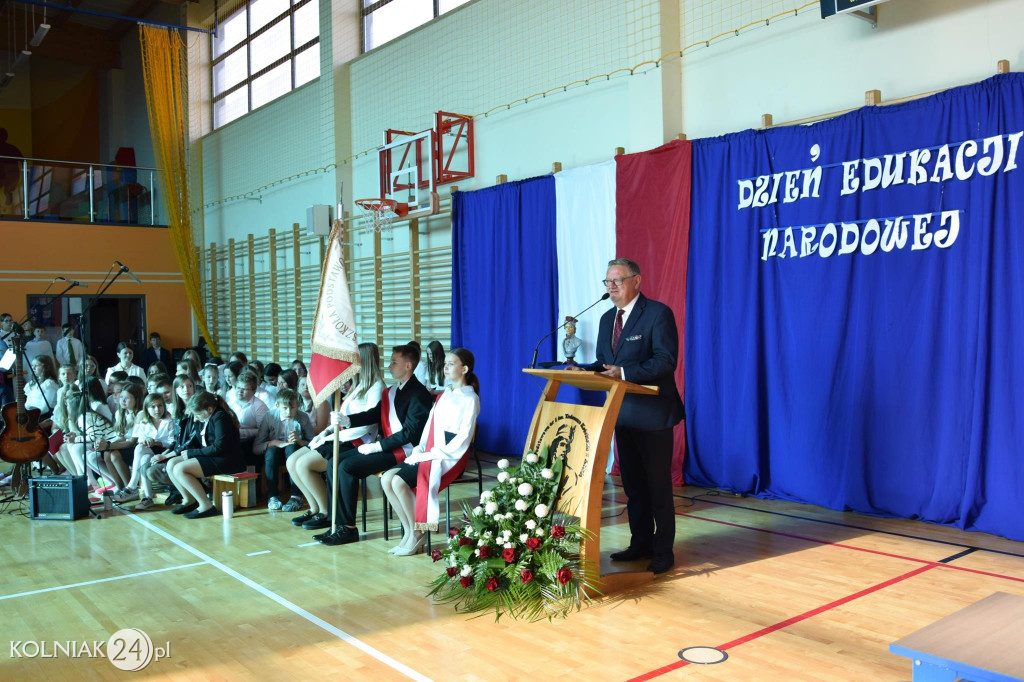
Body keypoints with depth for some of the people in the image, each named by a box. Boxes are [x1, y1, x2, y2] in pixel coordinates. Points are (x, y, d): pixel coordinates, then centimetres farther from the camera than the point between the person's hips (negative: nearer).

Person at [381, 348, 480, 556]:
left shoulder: (470, 399, -6)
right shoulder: (445, 394, 17)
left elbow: (463, 439, -14)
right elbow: (430, 424, 15)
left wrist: (429, 454, -17)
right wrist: (420, 448, -3)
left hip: (450, 457, -8)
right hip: (429, 453, 8)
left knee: (399, 482, -24)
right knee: (386, 478, -11)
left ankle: (417, 535, -7)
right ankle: (408, 532, -5)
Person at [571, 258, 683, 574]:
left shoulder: (658, 313, -11)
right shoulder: (607, 319, 13)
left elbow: (666, 361, -20)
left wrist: (625, 373, -30)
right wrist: (581, 369, -6)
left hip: (652, 412, -8)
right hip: (623, 413, 8)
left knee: (658, 485, 1)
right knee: (633, 483, 15)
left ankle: (663, 552, 12)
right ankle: (641, 543, 28)